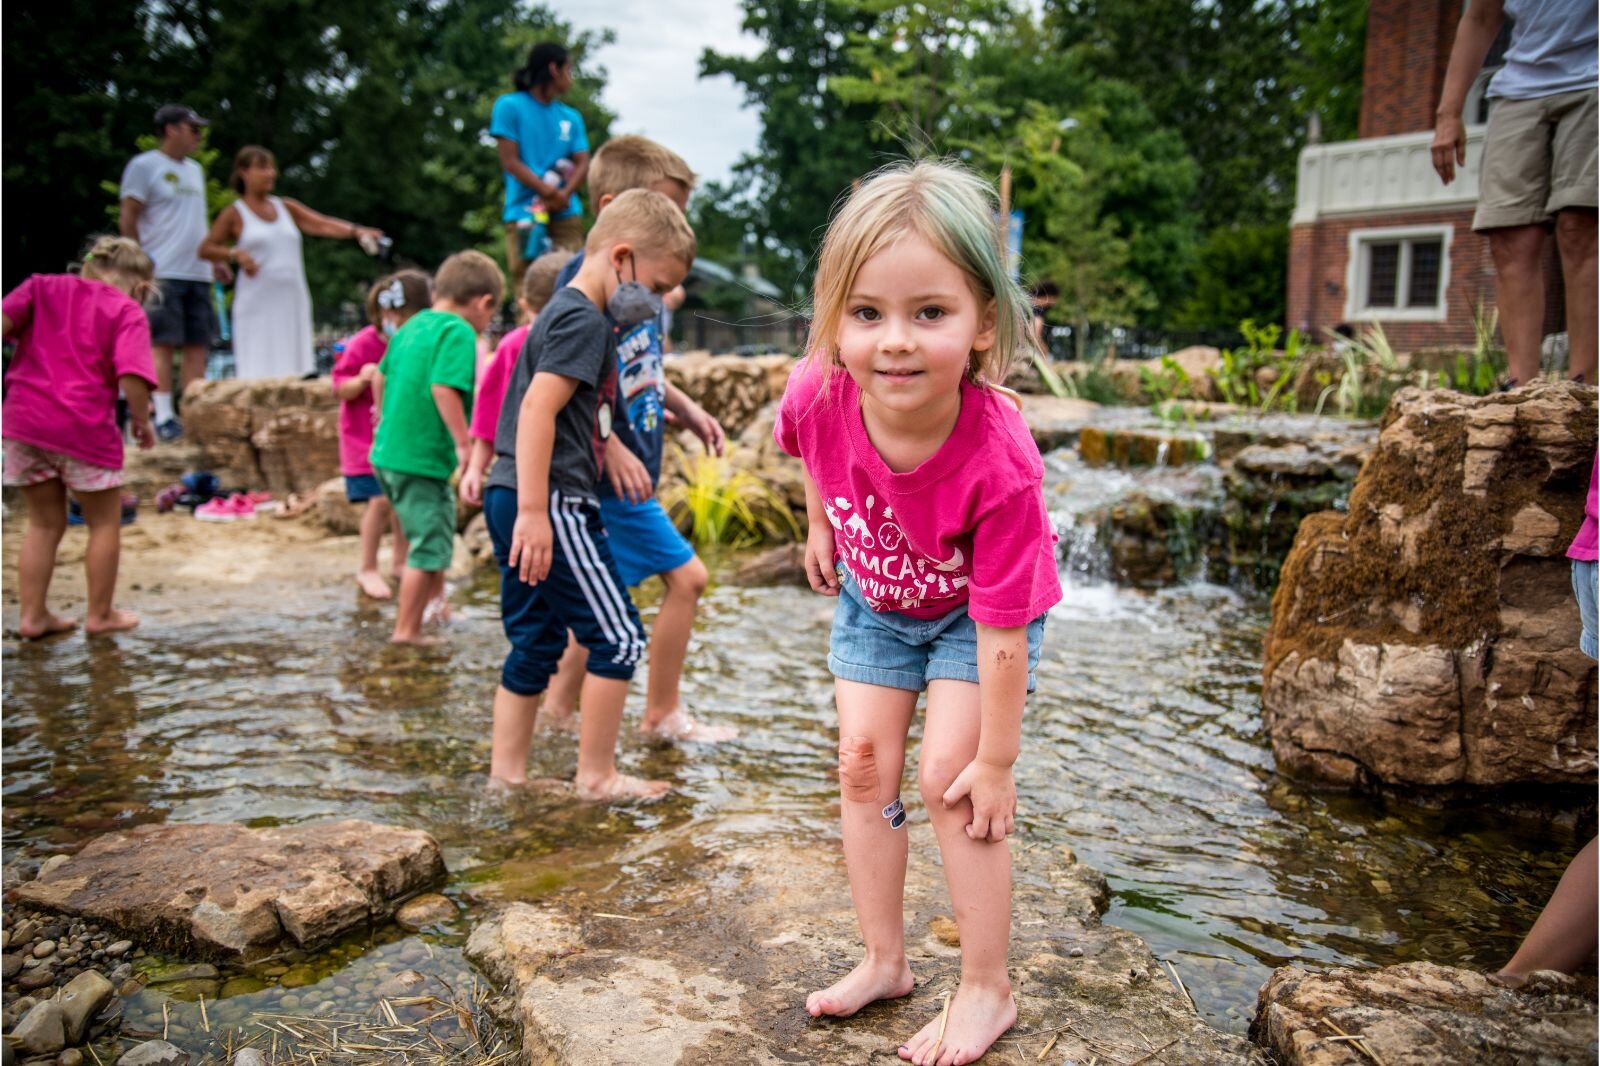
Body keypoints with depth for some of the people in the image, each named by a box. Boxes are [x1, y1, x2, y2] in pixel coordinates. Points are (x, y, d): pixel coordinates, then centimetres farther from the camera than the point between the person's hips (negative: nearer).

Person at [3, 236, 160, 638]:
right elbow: (133, 377, -17)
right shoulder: (127, 312, -2)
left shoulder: (42, 286, 12)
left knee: (45, 523, 19)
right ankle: (100, 614, 20)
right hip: (84, 427, -5)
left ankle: (33, 615, 21)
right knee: (105, 523, 13)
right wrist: (141, 421, -1)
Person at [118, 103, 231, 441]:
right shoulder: (144, 165, -1)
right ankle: (164, 417, -8)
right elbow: (127, 219, -4)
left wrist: (214, 259, 17)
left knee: (198, 344, 3)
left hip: (198, 273, 7)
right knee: (163, 342, -9)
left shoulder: (195, 170, 21)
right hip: (163, 272, -7)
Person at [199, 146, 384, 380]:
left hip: (292, 301, 4)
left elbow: (322, 224, 3)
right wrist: (235, 254, -16)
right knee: (260, 371, -8)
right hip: (258, 304, -4)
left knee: (294, 369, 2)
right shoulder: (235, 213, 4)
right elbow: (205, 249, 3)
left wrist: (356, 231, -13)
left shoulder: (286, 207, 14)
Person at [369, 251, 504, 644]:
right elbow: (444, 388, -25)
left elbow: (382, 376, 23)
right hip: (421, 458, -9)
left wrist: (386, 421, 36)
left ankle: (434, 599, 39)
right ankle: (407, 630, 10)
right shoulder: (458, 332, -13)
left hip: (389, 451, 9)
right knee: (429, 546, 1)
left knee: (435, 535, 25)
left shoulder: (412, 325, 13)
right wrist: (463, 443, -22)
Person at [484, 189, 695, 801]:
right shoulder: (583, 320, -12)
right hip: (549, 502, -10)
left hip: (515, 501, 10)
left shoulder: (568, 314, 19)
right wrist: (535, 512, -25)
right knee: (618, 638, -2)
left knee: (536, 642, 15)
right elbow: (537, 410, -22)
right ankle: (597, 776, 8)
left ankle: (505, 773, 22)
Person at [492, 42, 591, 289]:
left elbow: (582, 164, 7)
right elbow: (510, 161, -3)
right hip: (524, 214, -4)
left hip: (566, 215, 4)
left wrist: (564, 194, -13)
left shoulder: (571, 117, 17)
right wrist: (548, 191, -15)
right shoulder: (510, 106, 5)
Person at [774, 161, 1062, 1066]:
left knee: (949, 779, -10)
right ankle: (885, 962, 23)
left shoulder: (1000, 466, -42)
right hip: (874, 600, 5)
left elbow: (1002, 631, -33)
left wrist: (995, 762, -24)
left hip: (975, 614, -4)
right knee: (865, 764, 5)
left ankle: (988, 992, 10)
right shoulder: (820, 394, -31)